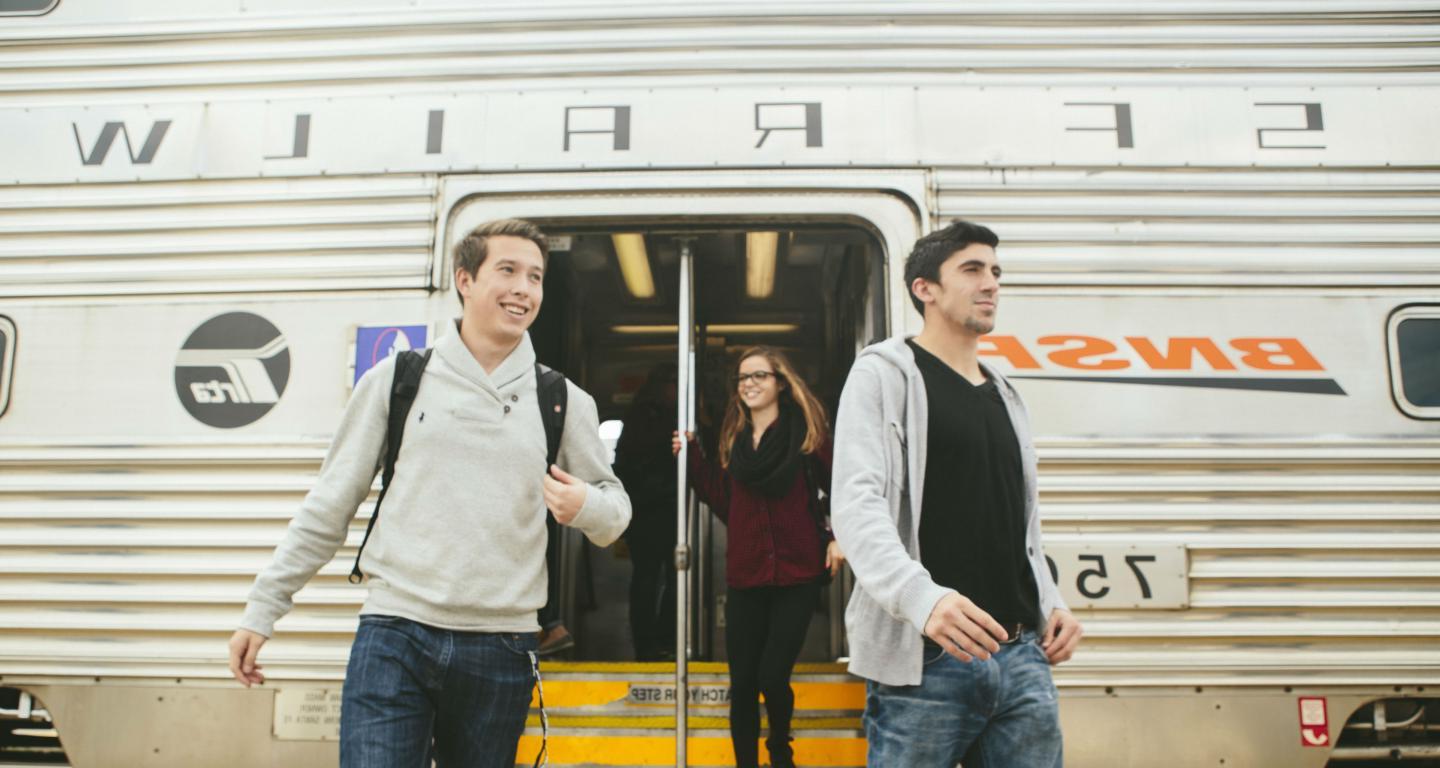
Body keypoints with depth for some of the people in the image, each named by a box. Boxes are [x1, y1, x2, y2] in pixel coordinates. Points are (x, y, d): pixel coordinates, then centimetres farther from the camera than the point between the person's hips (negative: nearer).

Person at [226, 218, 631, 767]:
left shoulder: (564, 402, 7)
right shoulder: (396, 380, 4)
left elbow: (613, 510, 13)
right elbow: (329, 507, 9)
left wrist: (586, 507, -10)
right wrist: (263, 609, 7)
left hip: (501, 653, 2)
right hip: (394, 638, -1)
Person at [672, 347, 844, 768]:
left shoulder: (806, 430, -2)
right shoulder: (734, 437, 11)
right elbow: (722, 502, 8)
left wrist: (838, 536, -13)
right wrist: (692, 455, 2)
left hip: (797, 574, -4)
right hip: (745, 576, 4)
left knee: (772, 675, -5)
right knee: (742, 682, 5)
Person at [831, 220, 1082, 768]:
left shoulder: (1004, 395, 21)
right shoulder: (885, 373, -2)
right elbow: (856, 503, -15)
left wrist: (1052, 603, 11)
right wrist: (921, 598, -30)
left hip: (1023, 657, 7)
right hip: (925, 661, -6)